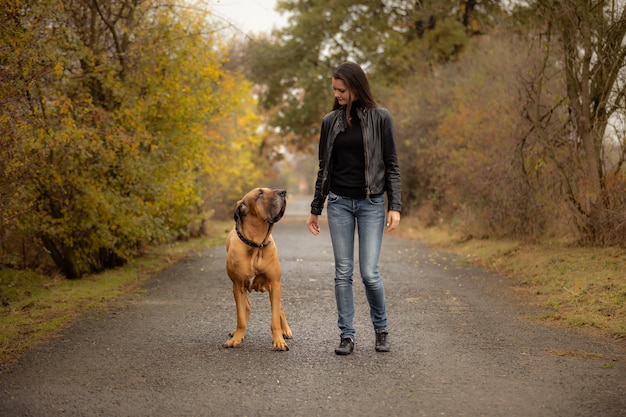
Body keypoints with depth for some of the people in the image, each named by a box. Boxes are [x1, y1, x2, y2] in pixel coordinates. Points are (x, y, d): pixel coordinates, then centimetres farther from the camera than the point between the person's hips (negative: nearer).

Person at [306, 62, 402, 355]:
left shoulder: (380, 118, -3)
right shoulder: (330, 121, 6)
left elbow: (391, 165, -2)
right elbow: (324, 167, 12)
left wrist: (395, 206, -9)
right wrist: (315, 208, 12)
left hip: (371, 203, -3)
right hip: (339, 203, 3)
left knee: (369, 272, -6)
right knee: (343, 272, 2)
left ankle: (381, 329, 17)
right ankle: (346, 334, 10)